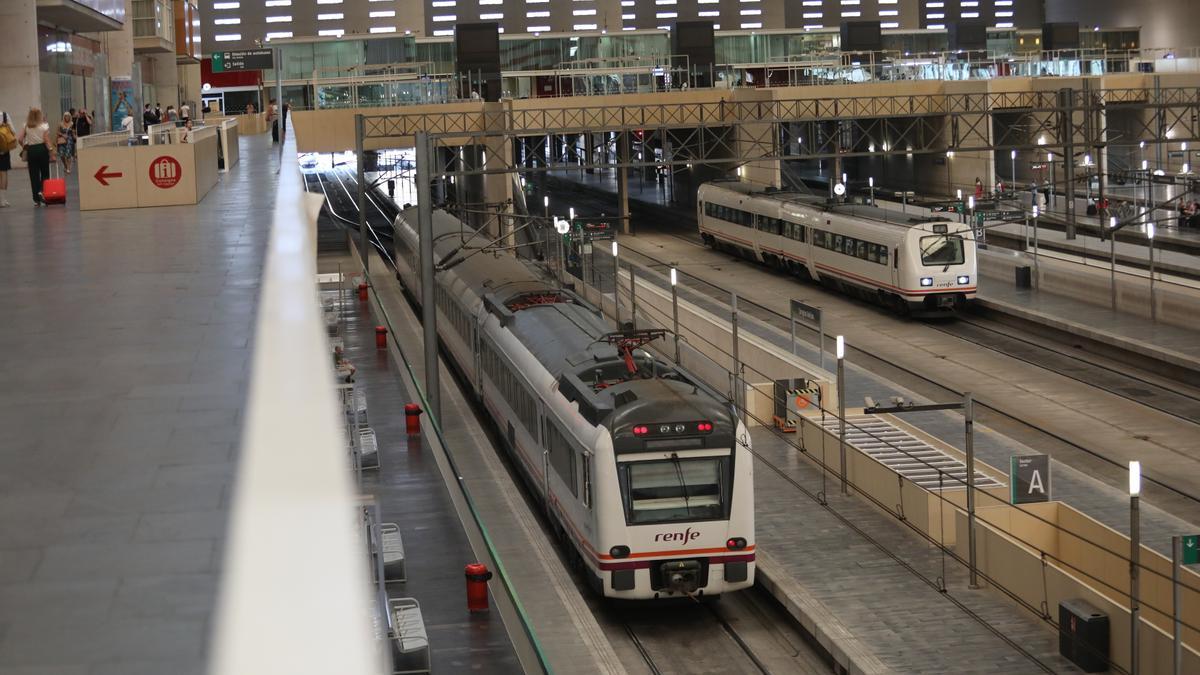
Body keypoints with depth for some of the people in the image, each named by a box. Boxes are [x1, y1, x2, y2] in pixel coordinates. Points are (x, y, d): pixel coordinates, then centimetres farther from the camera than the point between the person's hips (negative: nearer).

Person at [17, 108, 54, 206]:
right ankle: (42, 191, -13)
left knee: (34, 175, 6)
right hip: (42, 149, -2)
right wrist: (52, 153, -6)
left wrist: (24, 147, 15)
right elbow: (47, 141, -9)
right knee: (45, 173, 10)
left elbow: (20, 139, -3)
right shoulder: (44, 126, -5)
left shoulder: (26, 126, 1)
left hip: (31, 151, 2)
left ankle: (36, 199, 7)